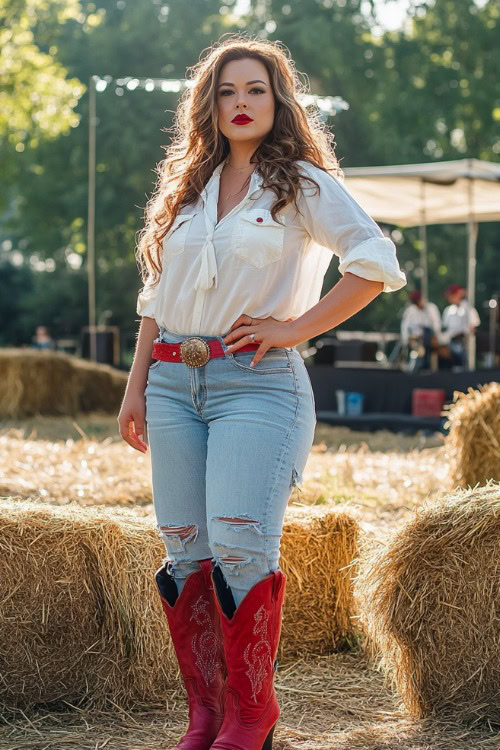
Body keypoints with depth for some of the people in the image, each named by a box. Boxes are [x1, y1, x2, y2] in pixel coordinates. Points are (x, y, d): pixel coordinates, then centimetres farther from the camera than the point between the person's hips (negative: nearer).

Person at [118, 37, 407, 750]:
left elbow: (377, 263, -8)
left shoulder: (303, 184, 1)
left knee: (239, 545, -14)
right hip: (173, 384, 5)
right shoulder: (185, 188, 16)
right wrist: (136, 385, 14)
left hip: (255, 382, -5)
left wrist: (296, 326, -10)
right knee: (183, 550, 3)